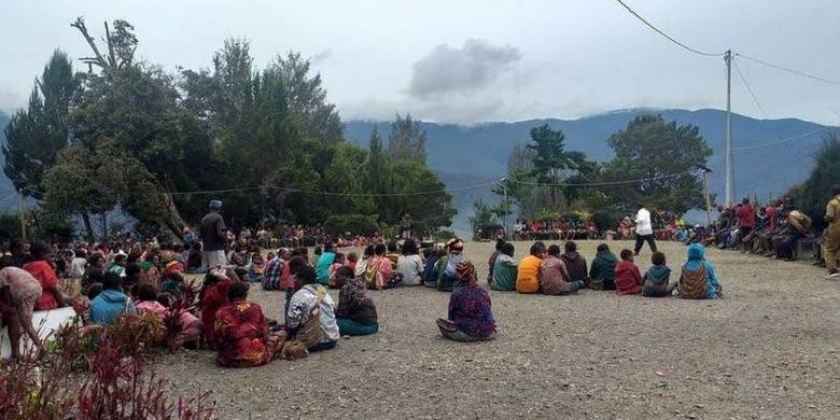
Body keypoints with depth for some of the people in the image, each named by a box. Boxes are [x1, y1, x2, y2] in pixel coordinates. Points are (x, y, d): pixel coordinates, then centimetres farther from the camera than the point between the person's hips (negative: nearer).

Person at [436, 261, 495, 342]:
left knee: (440, 321, 7)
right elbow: (489, 314, 12)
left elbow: (451, 316, -1)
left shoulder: (456, 293, -10)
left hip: (469, 334, -4)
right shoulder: (483, 292, 2)